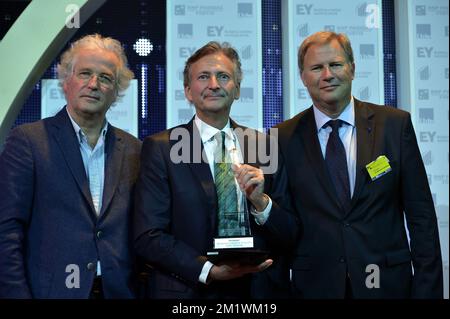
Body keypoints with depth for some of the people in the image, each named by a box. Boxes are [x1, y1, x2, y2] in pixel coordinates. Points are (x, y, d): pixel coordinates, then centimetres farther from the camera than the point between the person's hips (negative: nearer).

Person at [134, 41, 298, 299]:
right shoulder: (161, 148, -7)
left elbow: (290, 235, 0)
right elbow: (148, 237, -12)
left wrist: (261, 201, -17)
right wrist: (209, 271, -22)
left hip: (260, 288, 3)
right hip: (187, 290, -2)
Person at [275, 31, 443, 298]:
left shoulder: (395, 124, -3)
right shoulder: (284, 138, -2)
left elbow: (421, 215, -2)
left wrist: (427, 290, -5)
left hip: (388, 283, 0)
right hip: (314, 285, 0)